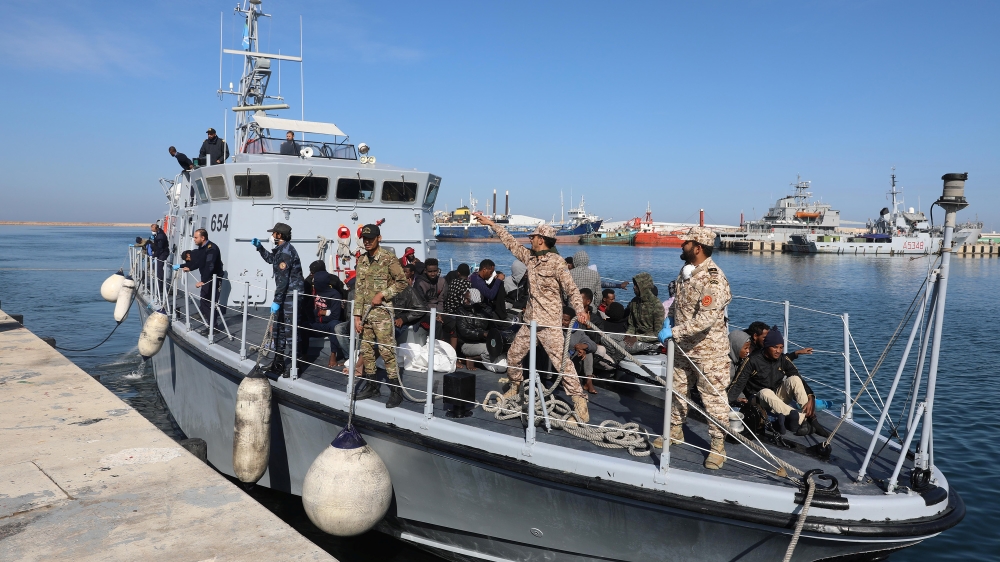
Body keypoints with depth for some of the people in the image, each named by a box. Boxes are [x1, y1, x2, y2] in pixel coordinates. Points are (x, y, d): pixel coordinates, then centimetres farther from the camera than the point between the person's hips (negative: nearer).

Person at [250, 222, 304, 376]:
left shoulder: (286, 251, -19)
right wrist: (259, 247, 28)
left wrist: (276, 301, -23)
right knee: (278, 329, 17)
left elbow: (282, 279, -23)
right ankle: (278, 363, 28)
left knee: (290, 331, -7)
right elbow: (271, 259, 37)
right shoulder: (281, 249, 13)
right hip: (285, 295, 11)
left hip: (291, 295, -11)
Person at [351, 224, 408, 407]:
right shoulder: (361, 260, 12)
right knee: (366, 350, 11)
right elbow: (358, 289, 12)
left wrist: (382, 294, -14)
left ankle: (396, 390, -2)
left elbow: (402, 282, -8)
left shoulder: (388, 258, -6)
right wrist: (357, 315, 7)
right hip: (365, 312, 7)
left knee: (387, 350, -9)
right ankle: (371, 384, 24)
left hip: (382, 312, -6)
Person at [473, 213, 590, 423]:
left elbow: (571, 289, -14)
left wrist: (580, 310, -29)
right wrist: (491, 223, 22)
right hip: (530, 320, 8)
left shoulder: (556, 261, -12)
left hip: (550, 323, -7)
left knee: (562, 361, -11)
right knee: (513, 355, 16)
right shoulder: (530, 256, 7)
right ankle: (515, 387, 38)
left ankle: (579, 401, -6)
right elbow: (511, 242, 19)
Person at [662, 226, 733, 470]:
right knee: (678, 390, 20)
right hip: (683, 347, 9)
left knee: (713, 397, 2)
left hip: (709, 350, -9)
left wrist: (674, 331, -29)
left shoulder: (713, 279, -24)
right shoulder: (686, 271, 4)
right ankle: (675, 431, 38)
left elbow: (706, 318, -32)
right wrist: (669, 319, 4)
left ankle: (718, 446, 15)